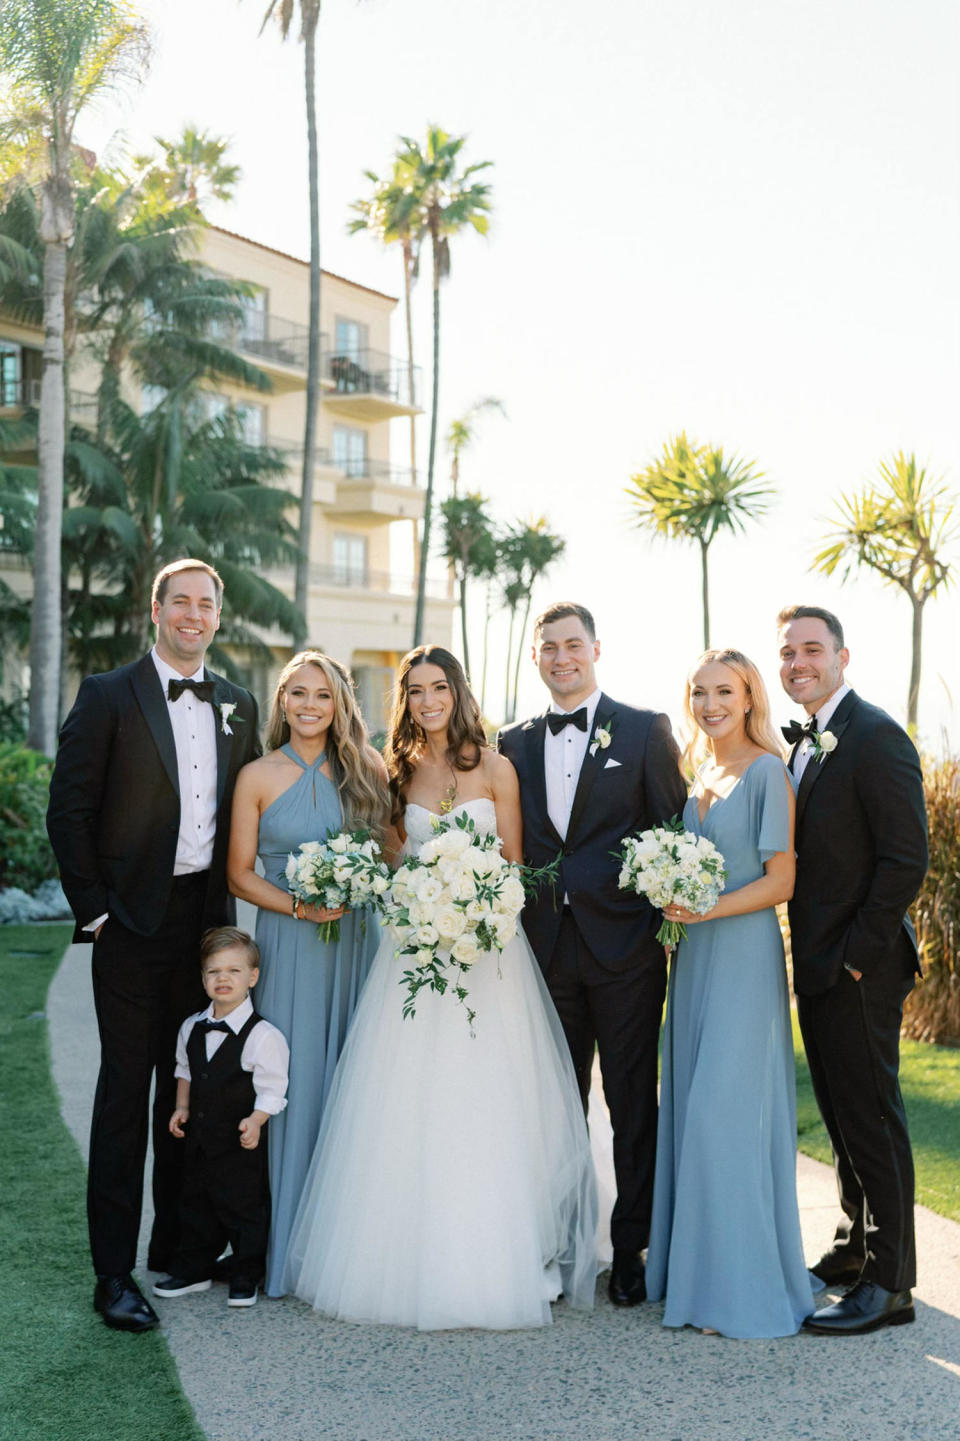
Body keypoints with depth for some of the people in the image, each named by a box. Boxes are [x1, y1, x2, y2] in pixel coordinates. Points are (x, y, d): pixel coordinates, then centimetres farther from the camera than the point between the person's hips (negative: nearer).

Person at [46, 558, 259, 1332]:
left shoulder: (238, 705, 9)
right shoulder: (108, 696, -4)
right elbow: (69, 812, -6)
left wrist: (230, 904, 6)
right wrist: (94, 910, -9)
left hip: (207, 918, 4)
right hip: (133, 921, -4)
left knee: (189, 1087, 13)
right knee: (126, 1089, 0)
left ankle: (176, 1244, 26)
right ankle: (114, 1271, 8)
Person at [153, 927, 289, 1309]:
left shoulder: (262, 1035, -16)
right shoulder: (192, 1028, 4)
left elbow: (271, 1089, -14)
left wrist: (255, 1120, -27)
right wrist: (182, 1107, 7)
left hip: (241, 1144, -6)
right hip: (199, 1138, 6)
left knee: (244, 1208, 4)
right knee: (195, 1203, 16)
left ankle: (246, 1279, 19)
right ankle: (193, 1271, 32)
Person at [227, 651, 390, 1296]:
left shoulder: (368, 771, 6)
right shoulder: (259, 777, 1)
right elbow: (240, 873, 1)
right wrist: (298, 906, -13)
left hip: (359, 939, 2)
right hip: (291, 944, -2)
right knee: (294, 1080, -1)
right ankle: (291, 1240, 12)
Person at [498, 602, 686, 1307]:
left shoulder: (646, 731, 1)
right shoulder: (514, 744, 11)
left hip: (624, 946, -3)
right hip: (547, 949, 3)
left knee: (633, 1103, 6)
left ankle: (631, 1248, 18)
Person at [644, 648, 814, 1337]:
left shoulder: (767, 771, -9)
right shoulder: (701, 772, 14)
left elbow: (780, 881, -12)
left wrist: (707, 909, -19)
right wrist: (673, 899, 5)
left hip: (744, 954, -8)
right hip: (695, 955, 8)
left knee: (728, 1111, -7)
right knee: (689, 1108, 9)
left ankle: (741, 1287, 5)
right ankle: (696, 1267, 21)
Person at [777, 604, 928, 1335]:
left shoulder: (876, 738, -13)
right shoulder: (804, 743, 14)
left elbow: (905, 862, -18)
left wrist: (856, 956, -17)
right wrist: (811, 957, 7)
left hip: (860, 971, -9)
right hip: (819, 968, 9)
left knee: (872, 1119, -1)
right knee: (843, 1118, 17)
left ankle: (890, 1285, 8)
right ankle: (856, 1249, 31)